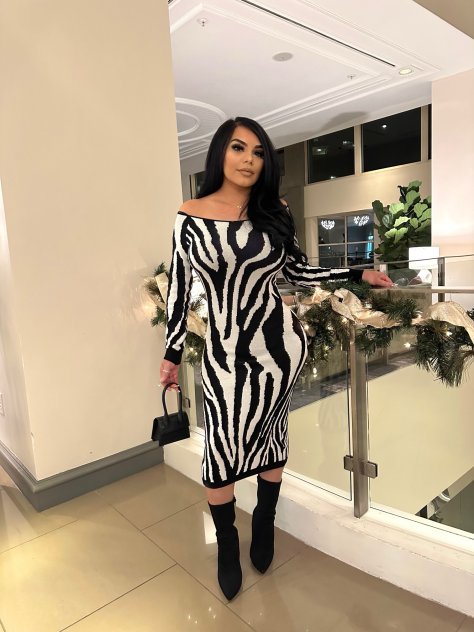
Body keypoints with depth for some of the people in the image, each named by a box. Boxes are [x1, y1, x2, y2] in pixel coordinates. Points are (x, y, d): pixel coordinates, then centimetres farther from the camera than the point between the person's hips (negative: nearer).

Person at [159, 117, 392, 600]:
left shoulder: (274, 214, 3)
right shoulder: (189, 216, -2)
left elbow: (299, 273, 10)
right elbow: (178, 286, 1)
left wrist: (359, 274, 8)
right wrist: (171, 353, 4)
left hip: (279, 342, 1)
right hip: (224, 350, -1)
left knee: (269, 437, 12)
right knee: (222, 450, 4)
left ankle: (264, 523, 40)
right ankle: (227, 544, 32)